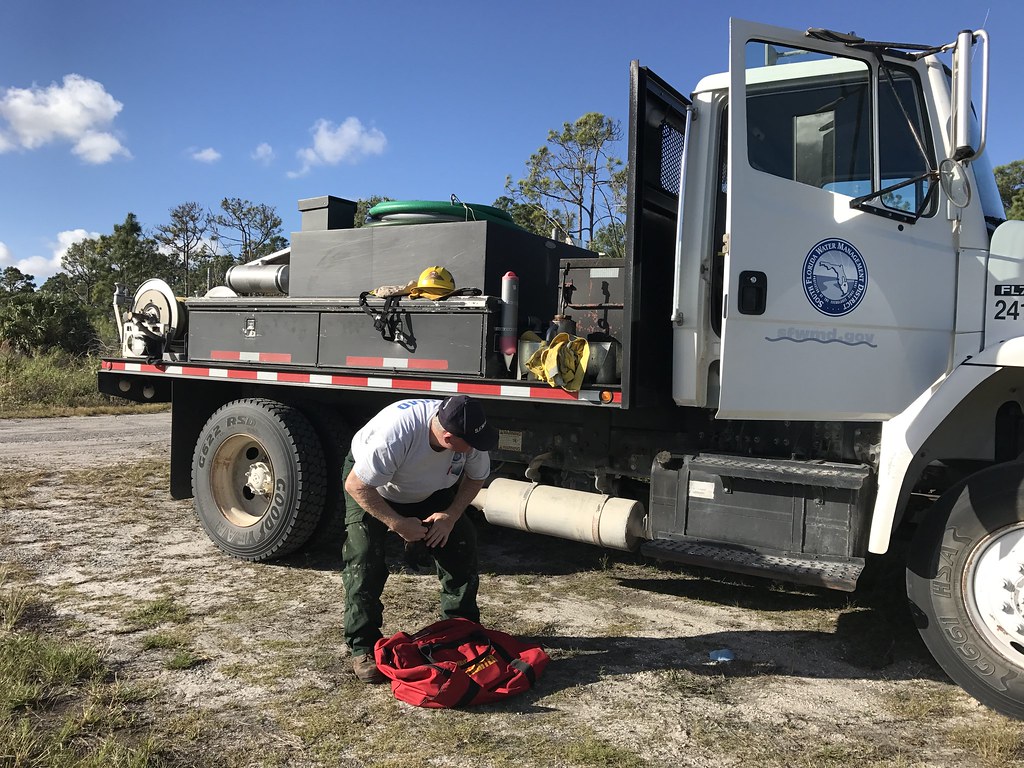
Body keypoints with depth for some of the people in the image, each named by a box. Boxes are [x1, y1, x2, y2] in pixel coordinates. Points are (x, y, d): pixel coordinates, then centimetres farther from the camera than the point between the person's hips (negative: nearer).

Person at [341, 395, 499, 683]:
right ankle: (363, 647, -4)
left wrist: (451, 515, -19)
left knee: (462, 544, -5)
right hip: (371, 487, -4)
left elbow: (476, 477, -7)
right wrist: (398, 523, -29)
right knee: (364, 557, -19)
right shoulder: (395, 435, -44)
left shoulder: (470, 436, -28)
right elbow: (356, 486, -32)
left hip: (431, 490, 5)